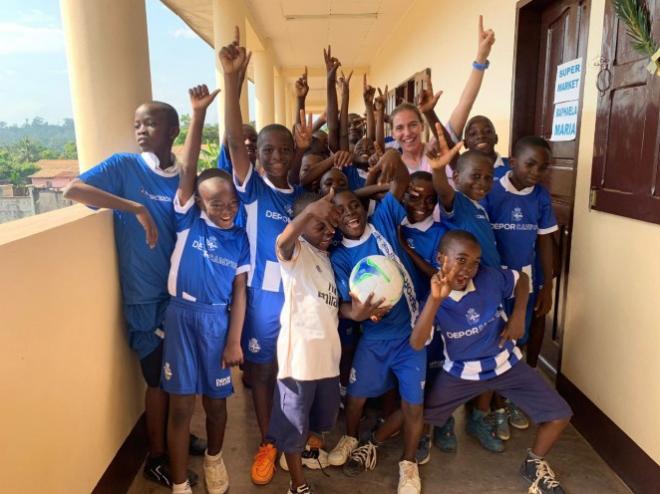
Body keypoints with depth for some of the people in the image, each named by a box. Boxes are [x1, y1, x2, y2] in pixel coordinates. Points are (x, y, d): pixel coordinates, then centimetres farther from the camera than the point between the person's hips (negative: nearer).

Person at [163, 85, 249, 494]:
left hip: (218, 319, 2)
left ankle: (214, 458, 42)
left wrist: (234, 340, -3)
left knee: (216, 399, 14)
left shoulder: (239, 239, -1)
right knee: (181, 404, 4)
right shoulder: (188, 221, -5)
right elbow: (189, 169, -15)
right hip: (182, 315, -1)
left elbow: (239, 292, 0)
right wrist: (199, 114, -21)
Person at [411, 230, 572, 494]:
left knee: (559, 414, -4)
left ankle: (534, 463, 24)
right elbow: (416, 343, -33)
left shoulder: (491, 278, -16)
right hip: (461, 371, -1)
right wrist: (435, 299, -42)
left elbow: (522, 279, 6)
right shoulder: (433, 297, -20)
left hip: (506, 364, 2)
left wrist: (518, 315, -9)